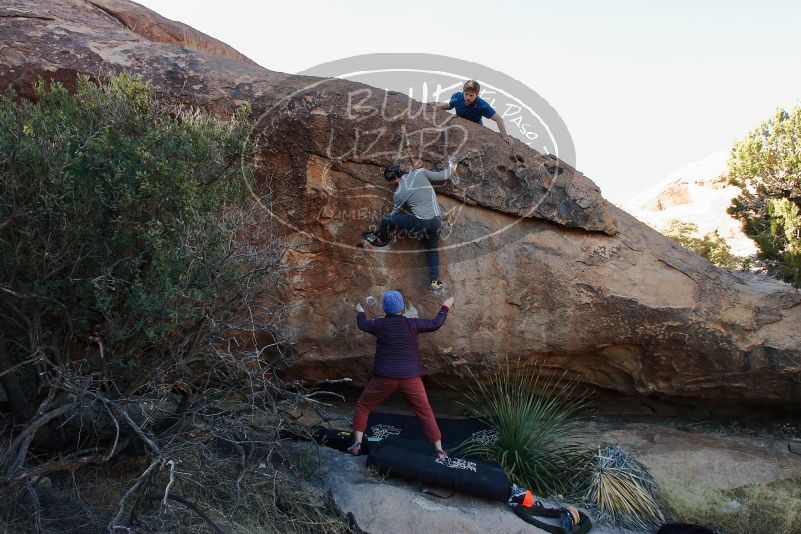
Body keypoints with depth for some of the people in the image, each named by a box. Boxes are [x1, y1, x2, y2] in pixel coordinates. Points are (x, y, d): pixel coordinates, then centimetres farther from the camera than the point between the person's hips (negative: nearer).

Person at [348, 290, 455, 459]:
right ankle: (439, 451, 11)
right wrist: (445, 308, 22)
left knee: (363, 406, 18)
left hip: (385, 378, 0)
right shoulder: (412, 324, -5)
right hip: (410, 378, 0)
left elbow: (363, 325, 17)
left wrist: (360, 312, 38)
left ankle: (357, 444, 12)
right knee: (425, 412, 11)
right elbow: (435, 324, 6)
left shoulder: (380, 324, -3)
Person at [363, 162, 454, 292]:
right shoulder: (420, 172, 2)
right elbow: (441, 176, 10)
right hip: (437, 221, 5)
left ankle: (380, 239, 39)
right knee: (432, 250, 22)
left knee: (387, 220, 9)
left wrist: (386, 227, 30)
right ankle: (435, 281, 23)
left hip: (421, 223, -5)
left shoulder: (399, 193, -3)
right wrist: (451, 170, 32)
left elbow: (394, 213, 11)